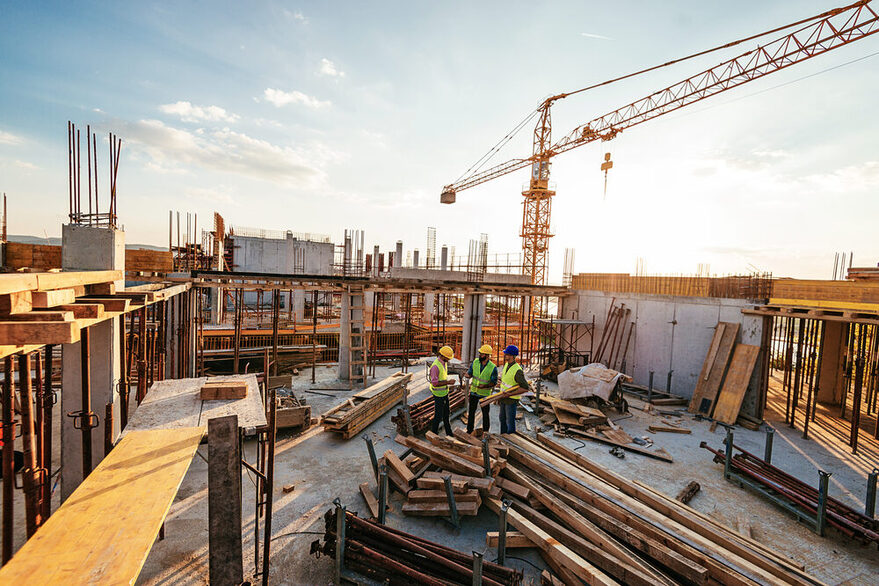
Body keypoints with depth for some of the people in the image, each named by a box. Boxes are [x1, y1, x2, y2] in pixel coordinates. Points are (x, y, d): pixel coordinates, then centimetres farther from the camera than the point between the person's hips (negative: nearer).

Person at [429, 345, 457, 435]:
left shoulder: (444, 362, 2)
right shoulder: (436, 366, -27)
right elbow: (435, 383, -27)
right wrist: (448, 382, -26)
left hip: (445, 392, 9)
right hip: (438, 394, -9)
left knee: (446, 414, 19)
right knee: (438, 415, 4)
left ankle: (449, 433, 34)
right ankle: (434, 433, 23)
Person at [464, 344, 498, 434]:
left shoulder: (493, 367, -19)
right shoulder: (475, 362, -8)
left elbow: (494, 383, -13)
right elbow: (469, 373, 0)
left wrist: (484, 386, -29)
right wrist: (468, 375, -25)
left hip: (485, 393, -3)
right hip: (474, 391, 4)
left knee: (485, 413, 9)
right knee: (471, 412, 13)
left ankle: (485, 432, 28)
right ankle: (469, 431, 28)